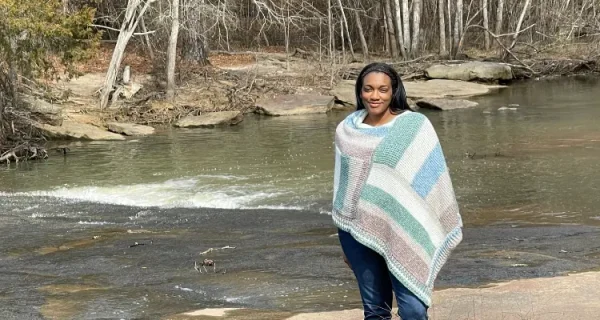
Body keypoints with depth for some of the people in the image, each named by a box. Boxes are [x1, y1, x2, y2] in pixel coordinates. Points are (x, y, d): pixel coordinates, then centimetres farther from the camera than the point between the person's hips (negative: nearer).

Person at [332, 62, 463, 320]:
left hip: (404, 230, -3)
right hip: (358, 230, 3)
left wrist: (436, 235, -3)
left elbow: (434, 181, -2)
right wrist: (346, 234, 15)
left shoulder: (416, 126, -5)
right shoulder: (346, 130, 5)